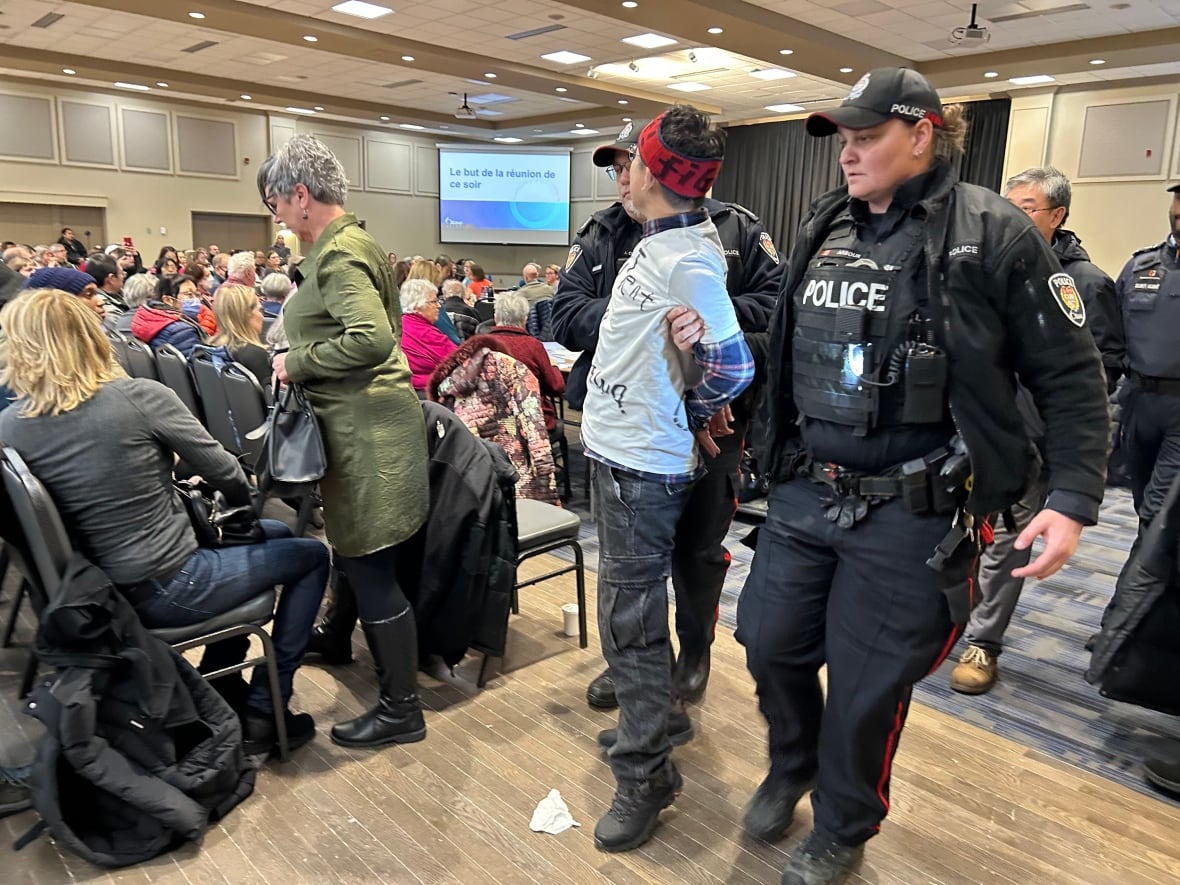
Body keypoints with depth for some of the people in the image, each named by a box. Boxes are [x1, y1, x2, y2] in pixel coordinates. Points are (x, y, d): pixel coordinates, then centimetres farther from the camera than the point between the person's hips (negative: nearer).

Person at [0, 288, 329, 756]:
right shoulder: (139, 396, -18)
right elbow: (226, 474, -11)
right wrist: (244, 509, 11)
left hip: (102, 593, 7)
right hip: (166, 587, -7)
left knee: (275, 533, 25)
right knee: (310, 556, 14)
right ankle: (261, 714, 14)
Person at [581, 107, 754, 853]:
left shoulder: (686, 260, -21)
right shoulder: (666, 241, 9)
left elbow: (732, 365, -23)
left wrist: (687, 414, -7)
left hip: (641, 465, -10)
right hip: (628, 452, 10)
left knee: (631, 621, 0)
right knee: (634, 611, 22)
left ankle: (644, 779, 16)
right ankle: (649, 722, 41)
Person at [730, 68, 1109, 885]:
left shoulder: (993, 233, -7)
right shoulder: (821, 231, 8)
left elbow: (1072, 376, -4)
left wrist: (1075, 501, -11)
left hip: (912, 515, -5)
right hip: (806, 495, 5)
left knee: (866, 689, 8)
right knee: (770, 642, 14)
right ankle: (792, 766, 46)